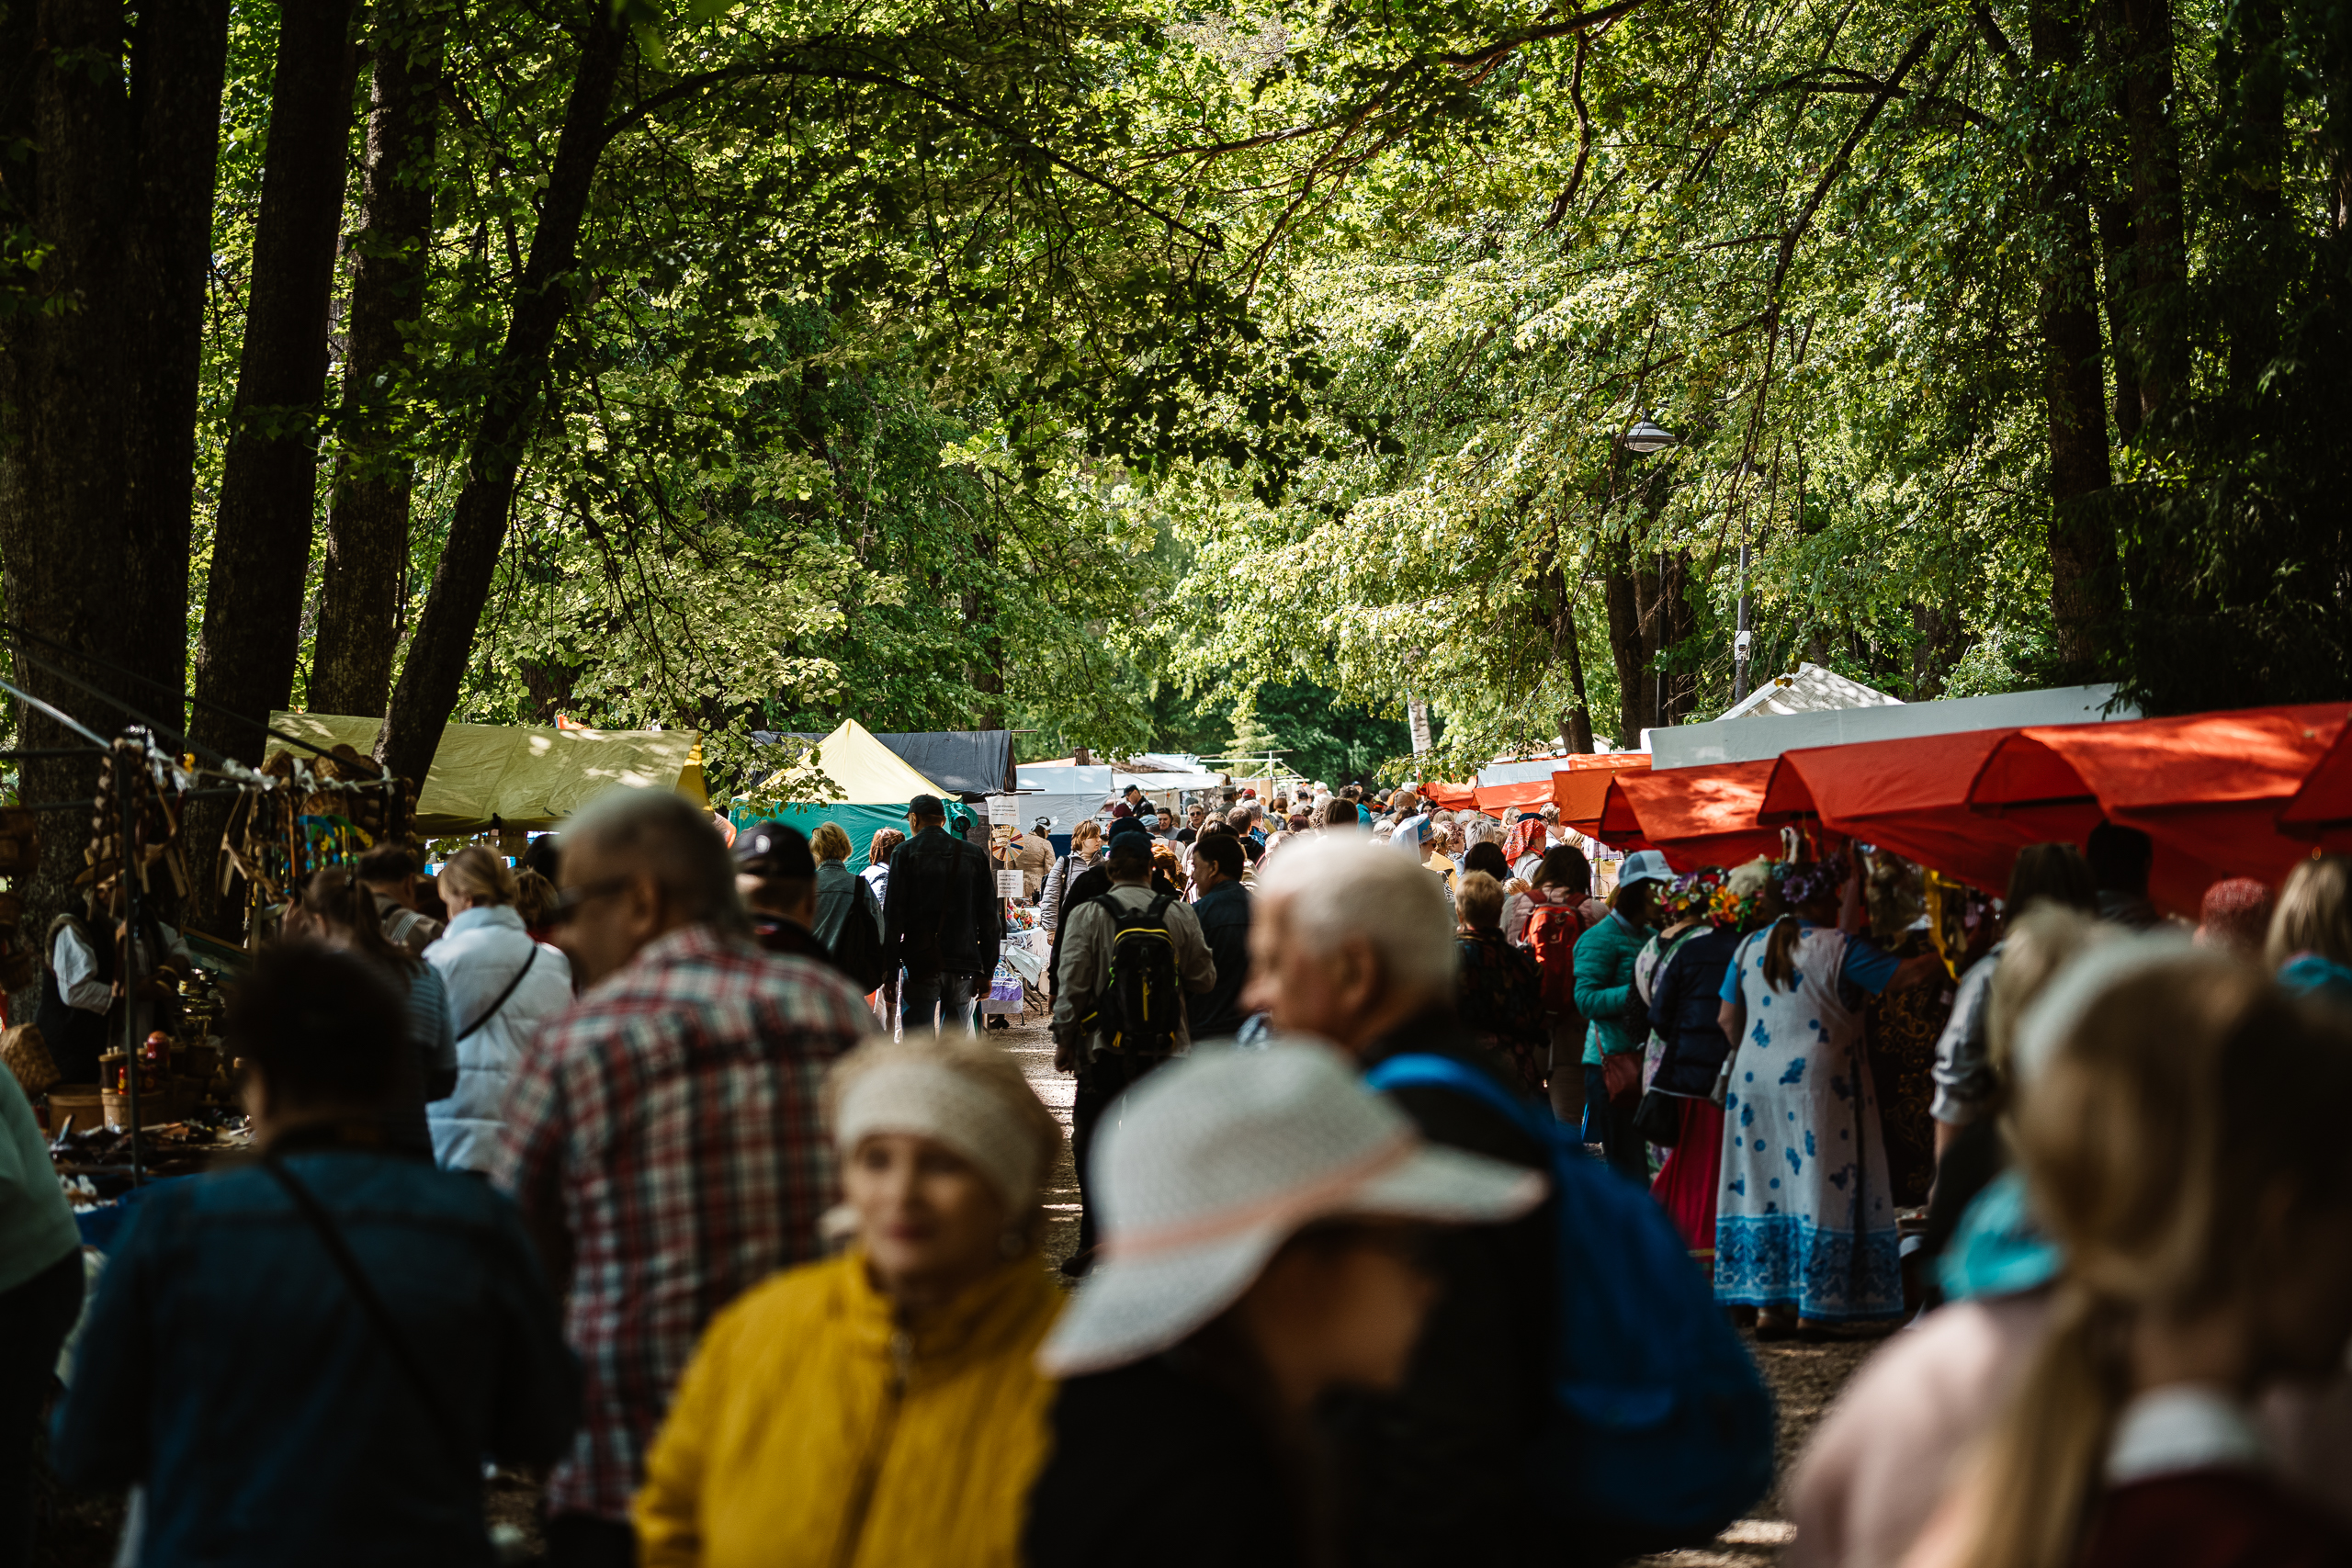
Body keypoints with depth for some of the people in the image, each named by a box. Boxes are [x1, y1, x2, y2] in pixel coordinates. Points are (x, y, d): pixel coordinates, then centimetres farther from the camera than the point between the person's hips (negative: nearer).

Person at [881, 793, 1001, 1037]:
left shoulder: (905, 853, -1)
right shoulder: (975, 855, 9)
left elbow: (893, 916, -5)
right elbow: (990, 919, 8)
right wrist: (986, 971, 12)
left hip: (920, 964, -3)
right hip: (964, 967, 3)